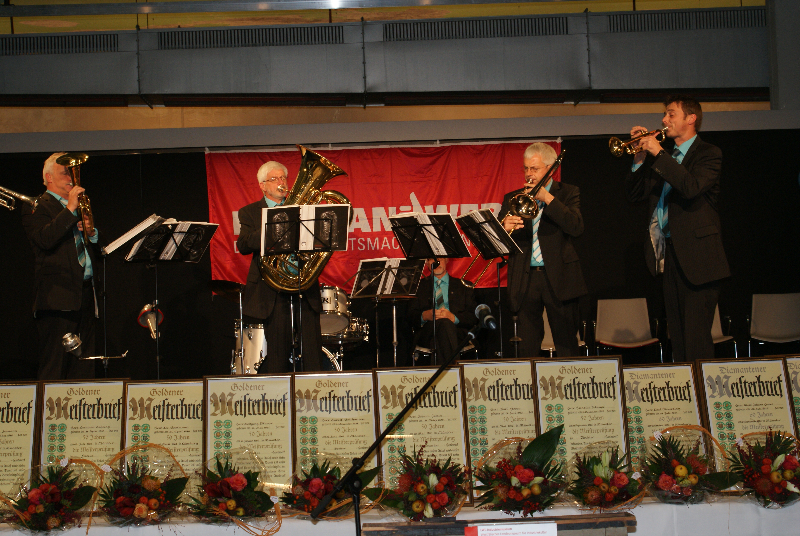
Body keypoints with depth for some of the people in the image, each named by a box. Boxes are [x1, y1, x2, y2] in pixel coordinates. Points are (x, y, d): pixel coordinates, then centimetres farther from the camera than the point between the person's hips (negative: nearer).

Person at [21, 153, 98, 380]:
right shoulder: (36, 206, 2)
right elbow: (45, 240, -18)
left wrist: (92, 232, 0)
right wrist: (70, 209, -16)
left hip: (86, 291, 7)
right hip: (58, 296, -7)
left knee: (84, 364, 6)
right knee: (54, 364, -10)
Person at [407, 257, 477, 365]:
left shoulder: (462, 285, 22)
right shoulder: (421, 285, 25)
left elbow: (473, 317, 10)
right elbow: (411, 314, 13)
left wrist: (453, 317, -11)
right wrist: (426, 315, -12)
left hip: (457, 331, 0)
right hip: (427, 332, 0)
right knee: (445, 323, -37)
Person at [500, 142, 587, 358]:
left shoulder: (568, 193, 8)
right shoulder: (512, 198, 14)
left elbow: (577, 227, -11)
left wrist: (548, 198, -14)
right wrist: (504, 228, -16)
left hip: (559, 277, -2)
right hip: (524, 280, 2)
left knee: (567, 346, 0)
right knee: (526, 349, 1)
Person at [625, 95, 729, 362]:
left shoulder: (708, 154, -2)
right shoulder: (663, 158, 18)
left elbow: (692, 187, -21)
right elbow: (635, 194, 13)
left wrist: (658, 153, -17)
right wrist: (640, 158, 1)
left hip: (697, 254, -7)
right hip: (668, 253, 7)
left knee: (696, 338, -11)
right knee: (677, 337, 9)